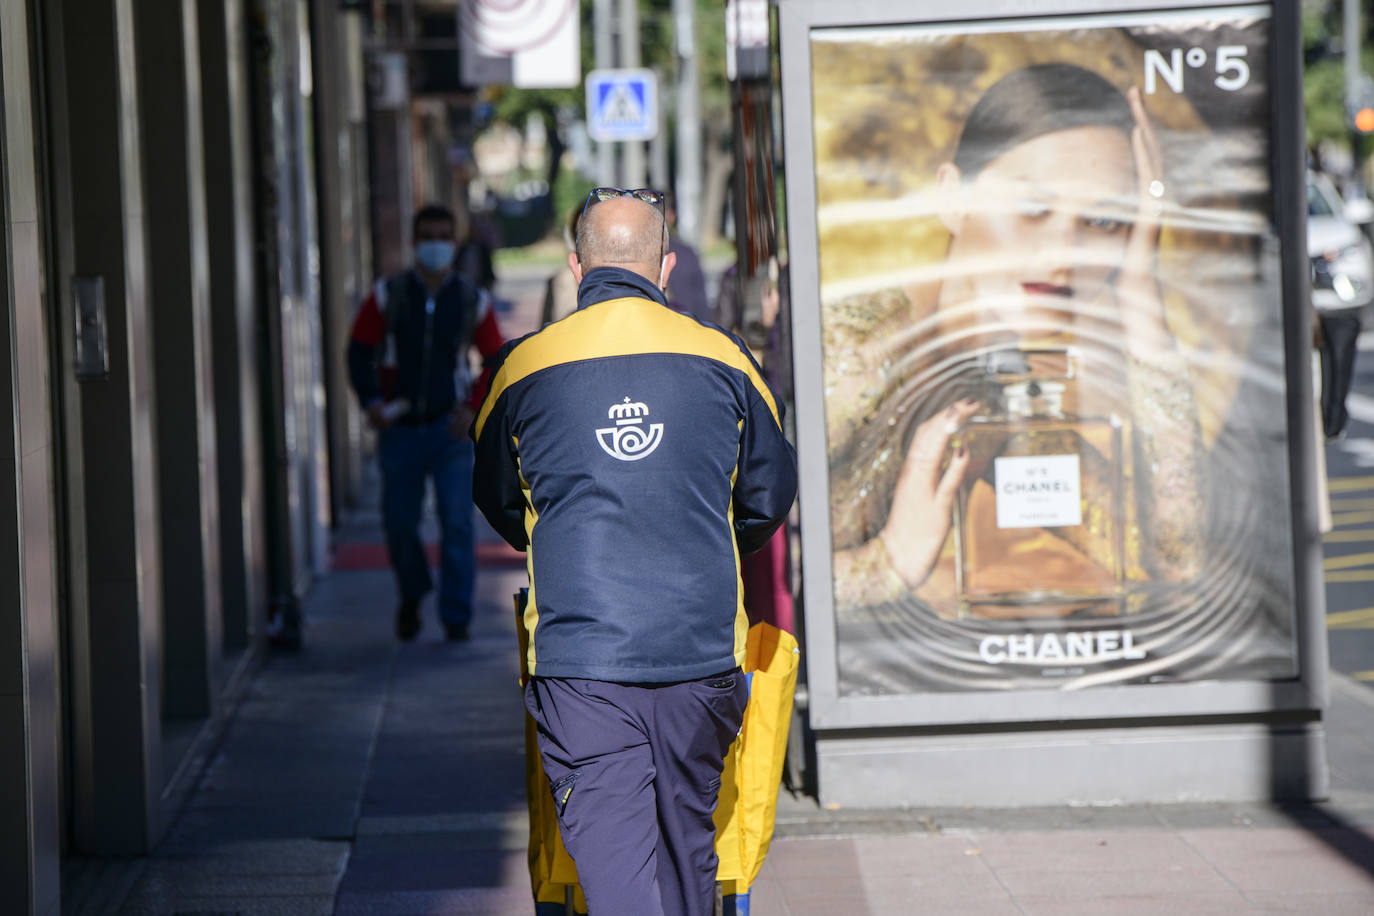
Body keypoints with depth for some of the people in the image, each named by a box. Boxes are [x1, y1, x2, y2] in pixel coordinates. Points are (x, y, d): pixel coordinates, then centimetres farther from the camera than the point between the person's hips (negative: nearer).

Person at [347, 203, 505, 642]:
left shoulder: (472, 302, 2)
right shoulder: (387, 296, 1)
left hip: (449, 426, -1)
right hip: (399, 426, 1)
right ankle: (411, 594, 33)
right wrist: (371, 400, -11)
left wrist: (473, 407, -5)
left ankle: (456, 618, -3)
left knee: (457, 522, -10)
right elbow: (359, 351, 3)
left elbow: (497, 361, 9)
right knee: (399, 522, 6)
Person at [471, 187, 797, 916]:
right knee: (687, 836, 16)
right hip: (700, 650, 2)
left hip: (578, 657, -2)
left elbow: (496, 501, 19)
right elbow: (770, 498, 16)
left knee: (608, 845, -5)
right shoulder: (721, 358, 4)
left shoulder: (526, 366, 3)